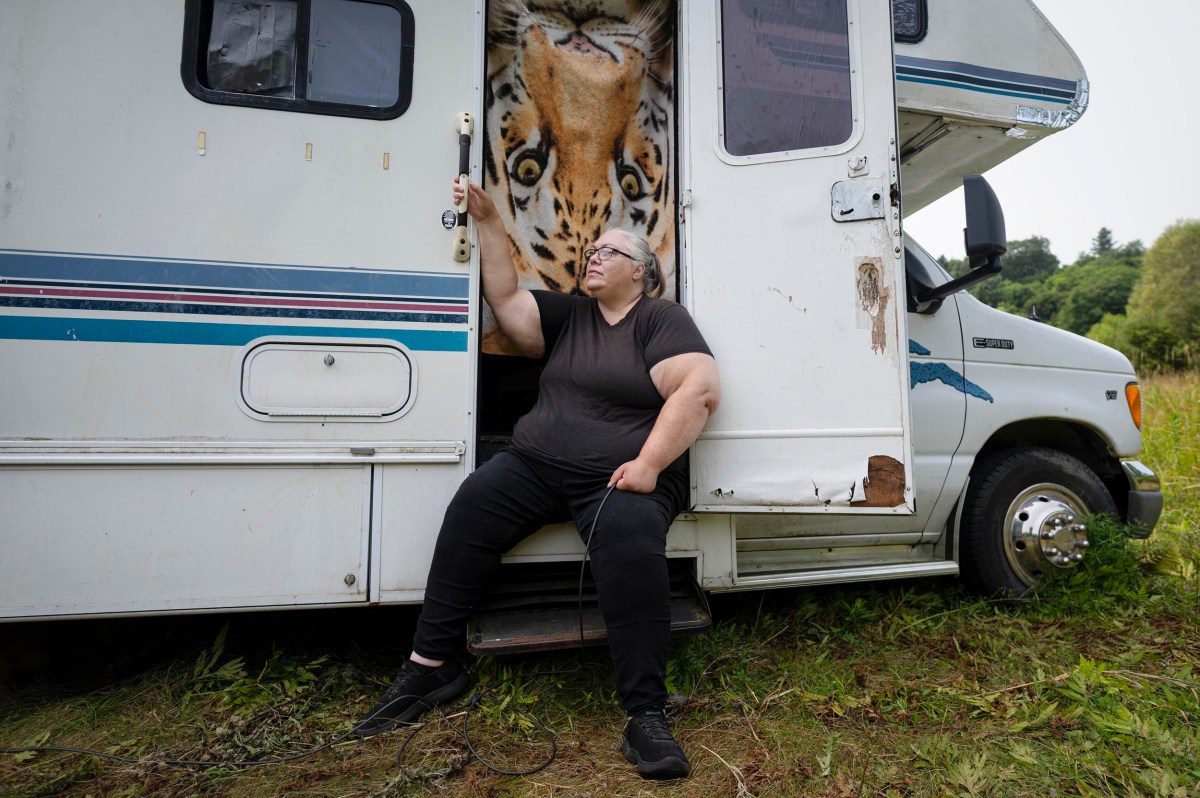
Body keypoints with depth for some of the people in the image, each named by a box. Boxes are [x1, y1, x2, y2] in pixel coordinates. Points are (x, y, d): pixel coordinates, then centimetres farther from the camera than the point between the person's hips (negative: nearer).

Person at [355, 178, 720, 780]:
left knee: (630, 541, -34)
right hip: (535, 464, 5)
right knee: (473, 505, -19)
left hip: (619, 479, -5)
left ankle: (646, 717, -22)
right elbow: (505, 297, 13)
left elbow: (700, 390, -12)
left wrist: (648, 465, -20)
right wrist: (488, 223, 6)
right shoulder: (569, 315, 21)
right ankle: (430, 667, -7)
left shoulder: (662, 319, 2)